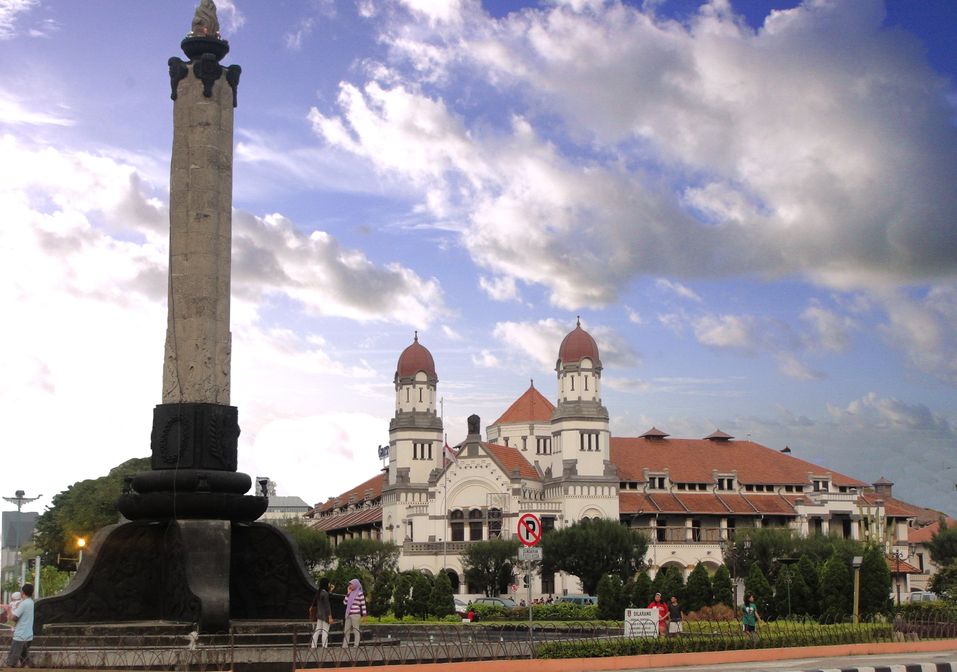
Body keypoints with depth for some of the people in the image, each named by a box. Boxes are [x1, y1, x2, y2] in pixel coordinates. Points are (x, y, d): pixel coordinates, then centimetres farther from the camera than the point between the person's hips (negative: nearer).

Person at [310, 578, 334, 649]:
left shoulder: (318, 592, 9)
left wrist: (329, 591, 22)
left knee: (317, 631, 10)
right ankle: (324, 647, -5)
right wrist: (330, 617, -18)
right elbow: (327, 605, -19)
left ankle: (313, 646, 10)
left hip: (319, 614, 8)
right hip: (325, 615, -8)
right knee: (325, 631, -4)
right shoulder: (325, 593, -16)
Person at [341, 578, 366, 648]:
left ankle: (356, 646, -1)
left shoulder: (360, 593, -4)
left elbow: (363, 605, -6)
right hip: (348, 614, 7)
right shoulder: (351, 593, 16)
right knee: (346, 631, 6)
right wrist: (348, 593, 6)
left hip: (356, 615, -7)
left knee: (356, 631, -3)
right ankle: (345, 645, 9)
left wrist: (364, 615, -9)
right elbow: (345, 602, 10)